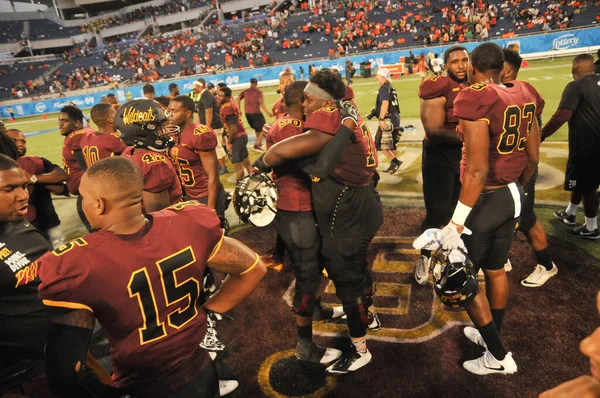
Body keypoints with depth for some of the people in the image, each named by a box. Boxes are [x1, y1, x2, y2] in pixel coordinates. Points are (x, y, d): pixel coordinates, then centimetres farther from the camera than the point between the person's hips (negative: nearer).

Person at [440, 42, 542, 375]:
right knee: (496, 270, 22)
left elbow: (477, 171, -24)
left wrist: (458, 221, -19)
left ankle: (498, 357, 20)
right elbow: (533, 157, 9)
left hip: (485, 199, -8)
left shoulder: (475, 99, -20)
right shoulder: (525, 94, 3)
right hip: (511, 196, 8)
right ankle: (491, 336, 42)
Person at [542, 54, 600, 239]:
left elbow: (561, 115, -26)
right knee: (584, 181, 22)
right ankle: (569, 213, 39)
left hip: (585, 145, -8)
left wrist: (542, 134, -24)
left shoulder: (575, 86, -15)